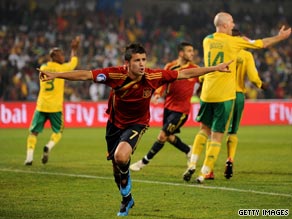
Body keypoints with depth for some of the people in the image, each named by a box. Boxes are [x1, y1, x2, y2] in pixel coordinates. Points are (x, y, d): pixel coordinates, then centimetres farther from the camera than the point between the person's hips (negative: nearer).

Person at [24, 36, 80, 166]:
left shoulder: (43, 68, 7)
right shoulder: (61, 68, -4)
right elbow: (73, 62, 15)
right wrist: (74, 49, 28)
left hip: (41, 106, 3)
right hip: (55, 107, -3)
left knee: (33, 132, 8)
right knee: (58, 131, 14)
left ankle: (29, 157, -5)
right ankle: (48, 147, -14)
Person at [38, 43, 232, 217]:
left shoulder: (154, 76, -22)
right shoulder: (116, 74, -25)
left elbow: (185, 74, -13)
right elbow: (85, 75, -27)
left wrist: (215, 68, -10)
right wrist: (55, 75, -35)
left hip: (137, 124, -2)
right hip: (115, 123, 2)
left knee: (121, 157, -29)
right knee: (117, 166, 13)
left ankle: (126, 195, 1)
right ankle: (126, 199, 43)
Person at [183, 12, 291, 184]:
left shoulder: (207, 40, 7)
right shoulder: (233, 42, -6)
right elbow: (261, 44, 3)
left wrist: (243, 41, 32)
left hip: (207, 93, 5)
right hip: (225, 95, -5)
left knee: (204, 129, 20)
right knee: (217, 136, 0)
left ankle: (192, 164, 6)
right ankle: (204, 174, -2)